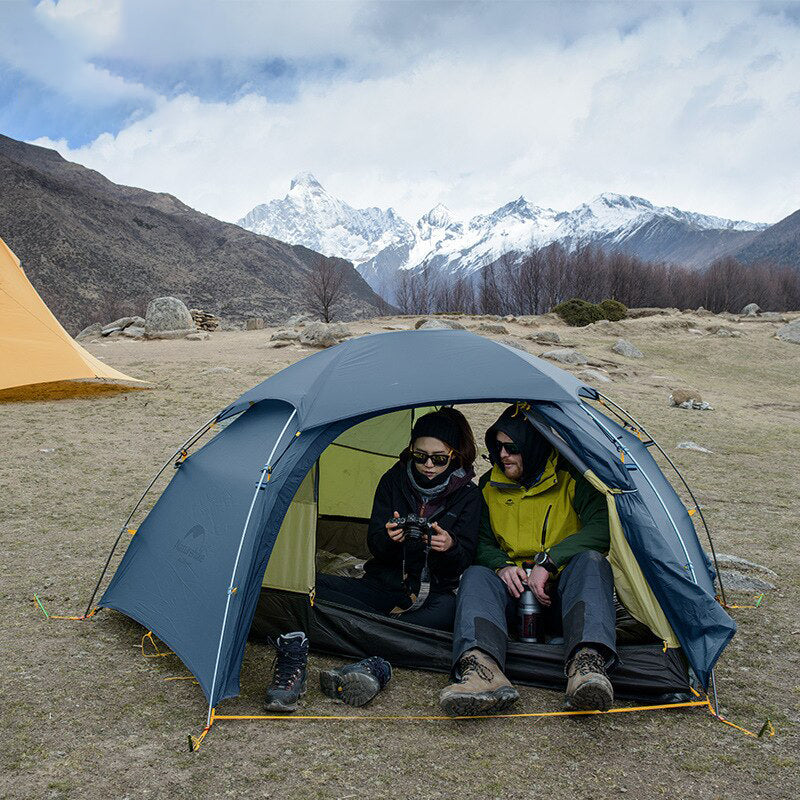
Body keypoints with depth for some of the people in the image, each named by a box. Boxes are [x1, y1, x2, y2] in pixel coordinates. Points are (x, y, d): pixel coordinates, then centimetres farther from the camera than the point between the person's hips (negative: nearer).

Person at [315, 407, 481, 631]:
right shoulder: (394, 480, 1)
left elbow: (465, 558, -5)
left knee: (446, 610, -40)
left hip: (435, 592, -3)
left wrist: (450, 546, -30)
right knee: (312, 585, -20)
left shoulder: (467, 494, -3)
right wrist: (389, 538, -26)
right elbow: (374, 544, -1)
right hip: (386, 584, 3)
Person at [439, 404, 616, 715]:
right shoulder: (490, 486, 6)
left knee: (590, 561, -34)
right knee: (476, 576, -29)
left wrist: (548, 562, -25)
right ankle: (484, 672, -56)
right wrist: (503, 565, -13)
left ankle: (587, 665, -55)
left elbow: (601, 530, -18)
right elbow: (481, 542, 10)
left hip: (564, 586, -2)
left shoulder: (572, 479, -5)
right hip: (514, 585, 2)